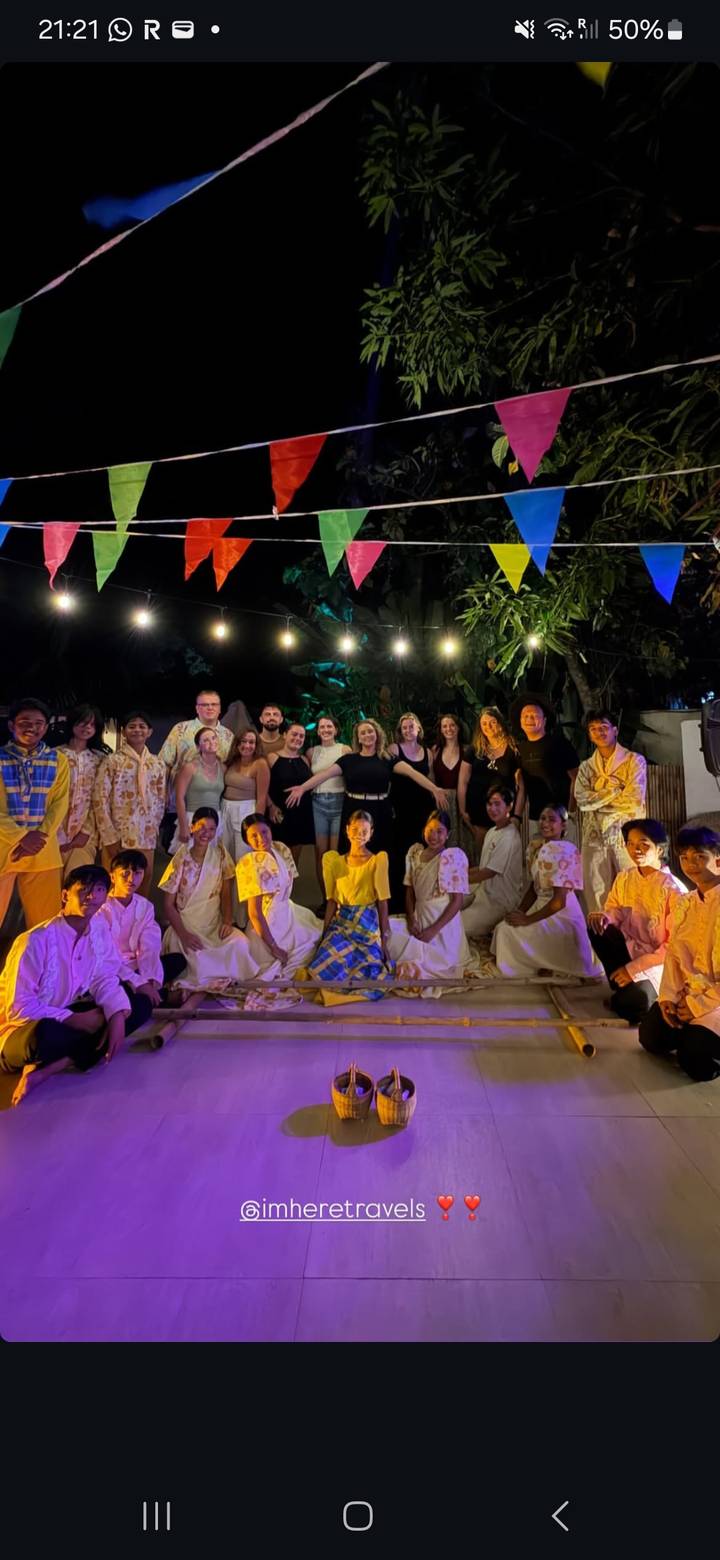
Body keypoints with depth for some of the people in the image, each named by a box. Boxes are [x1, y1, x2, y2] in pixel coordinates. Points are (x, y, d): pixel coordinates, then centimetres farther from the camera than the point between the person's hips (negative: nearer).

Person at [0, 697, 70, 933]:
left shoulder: (58, 760, 6)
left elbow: (60, 803, 1)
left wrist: (40, 836, -12)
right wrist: (21, 837, -14)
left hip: (44, 850, 1)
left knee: (45, 918, 7)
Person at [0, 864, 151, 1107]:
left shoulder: (100, 928, -4)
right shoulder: (36, 941, -23)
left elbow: (105, 978, -1)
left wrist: (118, 1016, -19)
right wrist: (75, 1019, -23)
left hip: (70, 1016, 8)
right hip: (22, 1031, -8)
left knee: (141, 1004, -11)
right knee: (46, 1033, -44)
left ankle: (49, 1068, -16)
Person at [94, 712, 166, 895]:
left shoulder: (158, 764, 8)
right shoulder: (112, 761, -4)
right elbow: (100, 800, -7)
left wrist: (153, 829, 7)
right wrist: (110, 837, -10)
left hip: (146, 836, 3)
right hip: (118, 834, -3)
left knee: (144, 881, 8)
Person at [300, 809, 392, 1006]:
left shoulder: (378, 860, -1)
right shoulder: (335, 861, 10)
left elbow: (382, 903, -2)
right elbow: (332, 902, 11)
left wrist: (384, 940, -4)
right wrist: (324, 935, 5)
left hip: (368, 927, -3)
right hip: (341, 923, 3)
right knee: (325, 963, -22)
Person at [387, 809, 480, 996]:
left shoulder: (455, 856, -11)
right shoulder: (415, 851, 4)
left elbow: (457, 900, -12)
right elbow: (409, 890, 8)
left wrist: (433, 930, -16)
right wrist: (410, 919, -8)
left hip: (443, 922, -6)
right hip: (419, 917, 6)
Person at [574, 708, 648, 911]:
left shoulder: (634, 760, 2)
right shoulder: (586, 767, 13)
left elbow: (634, 800, -10)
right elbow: (581, 799, -4)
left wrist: (597, 798, -4)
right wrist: (615, 790, -10)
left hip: (627, 835, -3)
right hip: (595, 837, 3)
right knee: (597, 893, 5)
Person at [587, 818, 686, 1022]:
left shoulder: (674, 890, -19)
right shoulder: (624, 878, -2)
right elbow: (614, 910, 7)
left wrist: (634, 967, -21)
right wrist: (603, 916, -20)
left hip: (659, 962, -6)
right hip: (631, 949, 6)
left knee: (627, 1005, -29)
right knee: (596, 927, -21)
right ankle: (622, 986, 0)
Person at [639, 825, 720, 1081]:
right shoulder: (683, 905, 7)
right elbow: (673, 954, 6)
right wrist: (669, 996, -7)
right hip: (686, 993, 6)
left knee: (696, 1063, -16)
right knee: (652, 1037, -6)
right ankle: (691, 1031, 21)